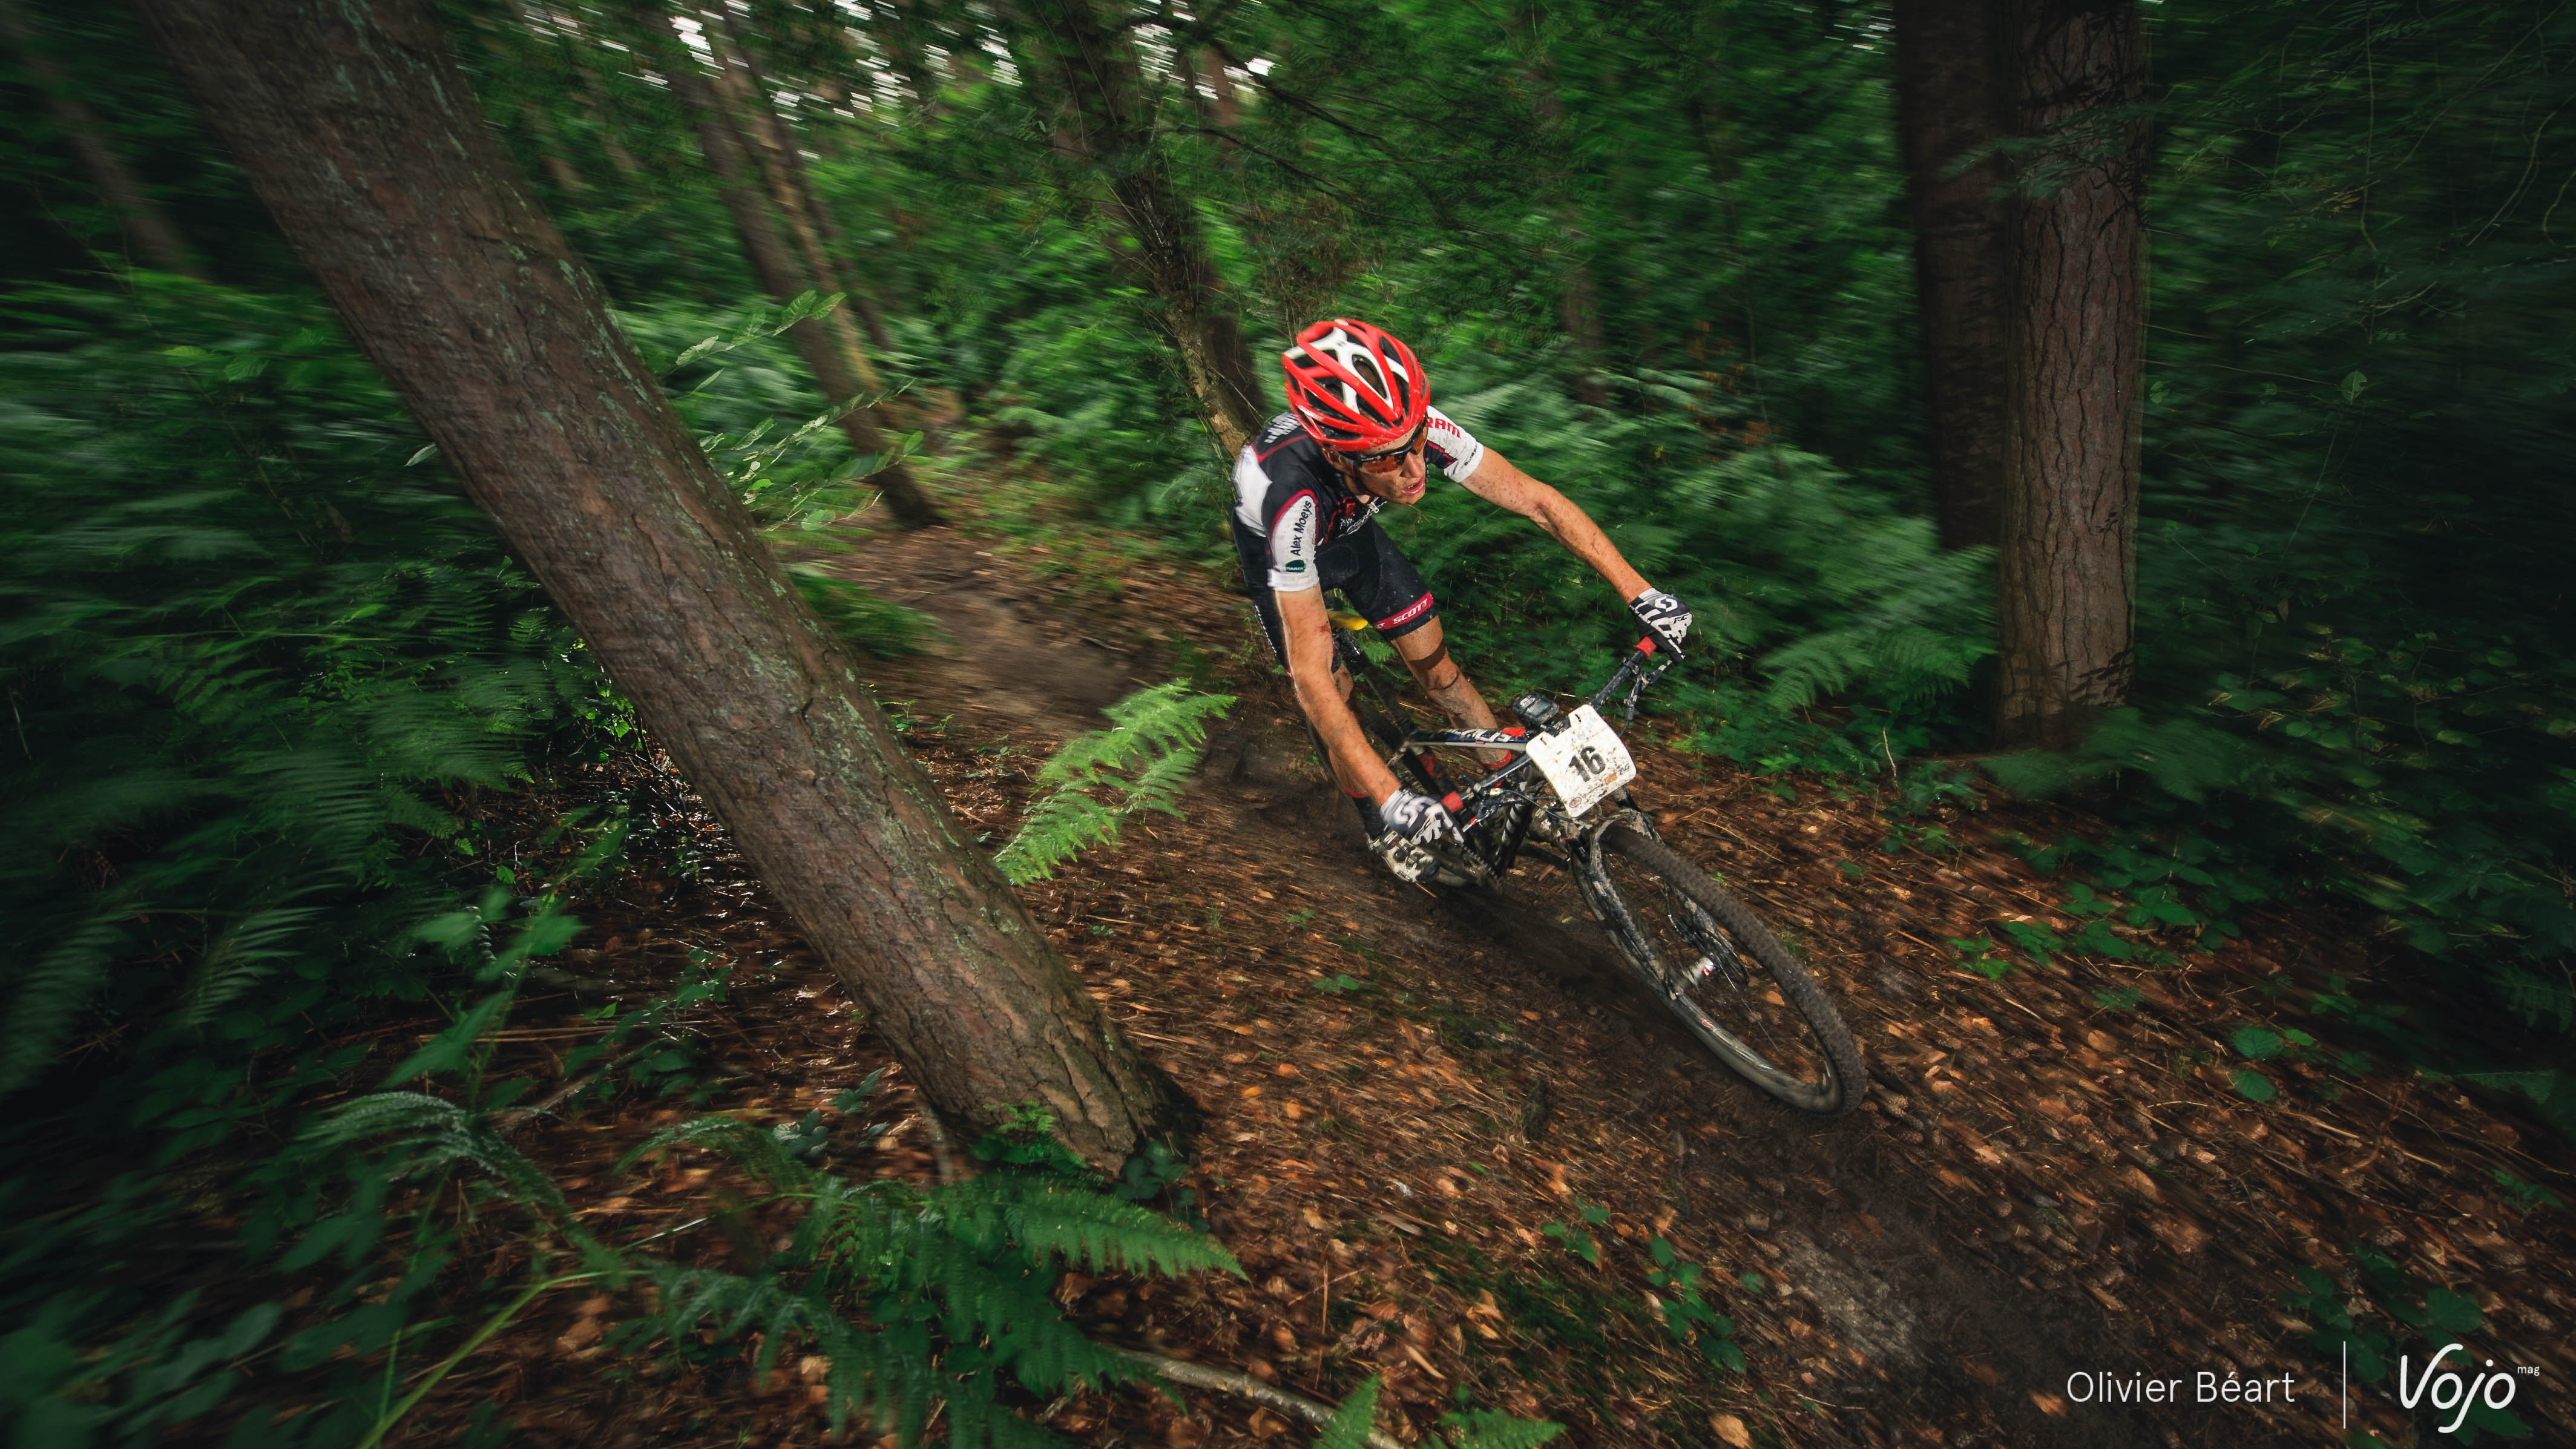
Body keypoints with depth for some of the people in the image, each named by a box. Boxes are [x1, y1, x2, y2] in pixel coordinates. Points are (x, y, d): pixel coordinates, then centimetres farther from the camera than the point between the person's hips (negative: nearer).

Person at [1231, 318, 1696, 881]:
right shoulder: (1292, 498, -46)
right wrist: (1391, 799, -49)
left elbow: (1538, 500, -25)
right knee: (1333, 692, -4)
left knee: (1436, 664, 1)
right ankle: (1379, 829, 21)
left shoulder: (1417, 427, -35)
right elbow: (1311, 676, -46)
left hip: (1351, 529, 3)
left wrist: (1640, 593, -29)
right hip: (1279, 550, -3)